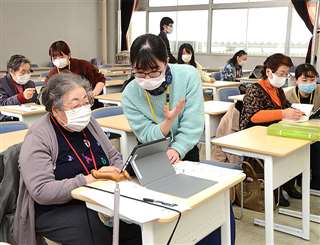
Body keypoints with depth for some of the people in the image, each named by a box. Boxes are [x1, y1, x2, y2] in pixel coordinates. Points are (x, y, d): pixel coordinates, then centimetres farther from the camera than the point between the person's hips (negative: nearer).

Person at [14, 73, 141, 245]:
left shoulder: (88, 123, 8)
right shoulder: (38, 137, -12)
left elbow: (115, 157, 16)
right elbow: (41, 191, -19)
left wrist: (117, 171, -7)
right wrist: (88, 180, -23)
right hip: (56, 210, -5)